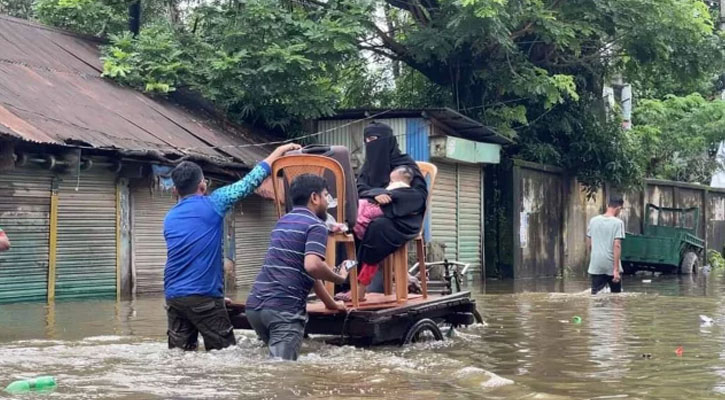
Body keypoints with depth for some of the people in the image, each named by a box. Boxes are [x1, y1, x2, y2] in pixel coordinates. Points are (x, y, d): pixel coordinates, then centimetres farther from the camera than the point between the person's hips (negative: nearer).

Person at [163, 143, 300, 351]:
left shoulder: (170, 218, 15)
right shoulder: (212, 204, -2)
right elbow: (250, 181, 3)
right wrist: (280, 151, 13)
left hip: (173, 296, 6)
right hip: (203, 295, -6)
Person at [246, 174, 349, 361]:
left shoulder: (283, 221, 23)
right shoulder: (316, 225, -3)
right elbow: (312, 265, -22)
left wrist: (331, 303, 39)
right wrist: (339, 278, -3)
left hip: (255, 305, 8)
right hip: (284, 309, -8)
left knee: (276, 362, 22)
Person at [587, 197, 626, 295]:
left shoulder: (593, 221, 5)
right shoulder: (618, 223, -9)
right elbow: (617, 246, -16)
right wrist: (616, 269, -16)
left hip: (596, 266, 3)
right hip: (611, 265, -3)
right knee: (616, 294, 14)